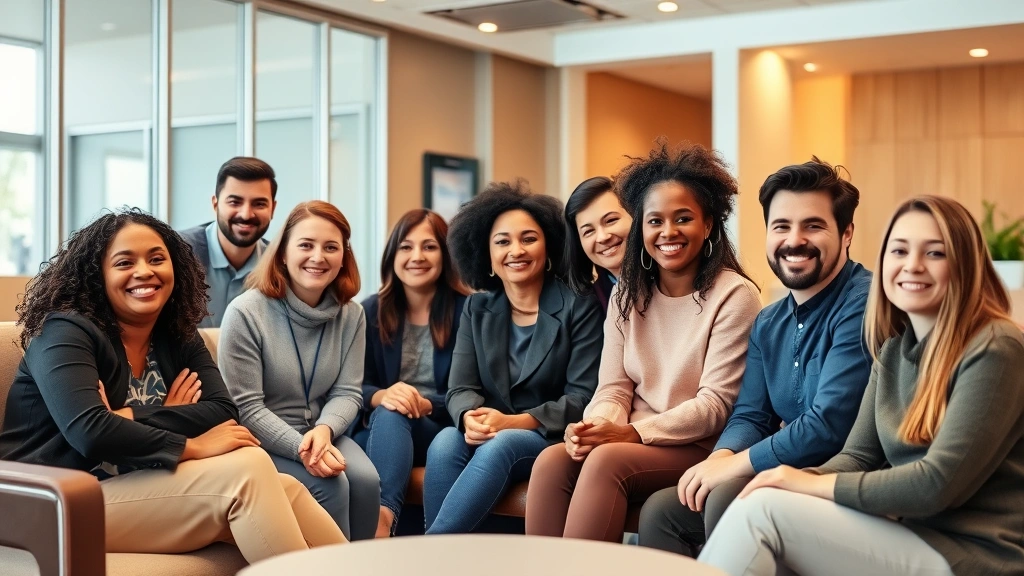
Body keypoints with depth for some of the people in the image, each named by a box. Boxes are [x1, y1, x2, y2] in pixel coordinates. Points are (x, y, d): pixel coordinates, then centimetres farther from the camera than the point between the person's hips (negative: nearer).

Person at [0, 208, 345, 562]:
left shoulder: (179, 338, 11)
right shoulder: (65, 332, -9)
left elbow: (222, 412, -3)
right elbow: (89, 432, -24)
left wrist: (131, 419, -16)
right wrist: (192, 447, -20)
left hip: (150, 494, 6)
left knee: (283, 490, -19)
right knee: (247, 470, -24)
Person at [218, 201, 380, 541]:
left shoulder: (351, 314, 2)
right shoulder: (246, 313, -13)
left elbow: (347, 393, 0)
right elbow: (245, 408, -15)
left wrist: (323, 430, -22)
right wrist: (299, 446, -28)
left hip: (321, 433, 4)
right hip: (262, 442, -4)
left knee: (366, 480, -24)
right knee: (330, 483, -27)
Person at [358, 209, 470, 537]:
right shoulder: (372, 311, 8)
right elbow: (356, 386, 2)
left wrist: (425, 405, -23)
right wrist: (381, 396, -22)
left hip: (443, 431, -2)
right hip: (385, 430, 2)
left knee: (392, 416, -34)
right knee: (388, 411, -34)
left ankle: (382, 517, -54)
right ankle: (384, 514, -54)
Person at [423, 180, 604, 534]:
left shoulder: (579, 307, -3)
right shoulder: (477, 310, 11)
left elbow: (583, 397, -9)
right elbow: (460, 389, 3)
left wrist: (513, 422, -23)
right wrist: (471, 418, -23)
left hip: (554, 440, -3)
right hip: (489, 438, 3)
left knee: (500, 446, -35)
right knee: (445, 444, -30)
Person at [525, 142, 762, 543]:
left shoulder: (734, 295, -6)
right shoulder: (628, 293, 12)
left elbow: (715, 405, -11)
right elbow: (614, 387, 7)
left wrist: (634, 433, -22)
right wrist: (597, 425, -16)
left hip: (699, 450, -5)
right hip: (634, 443, 5)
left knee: (607, 460, -32)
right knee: (552, 461, -24)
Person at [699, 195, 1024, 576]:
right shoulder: (893, 350, 12)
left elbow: (940, 483, -20)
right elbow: (859, 456, 7)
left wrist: (816, 485, -15)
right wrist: (803, 479, -14)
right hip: (913, 533, 7)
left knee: (763, 509, -17)